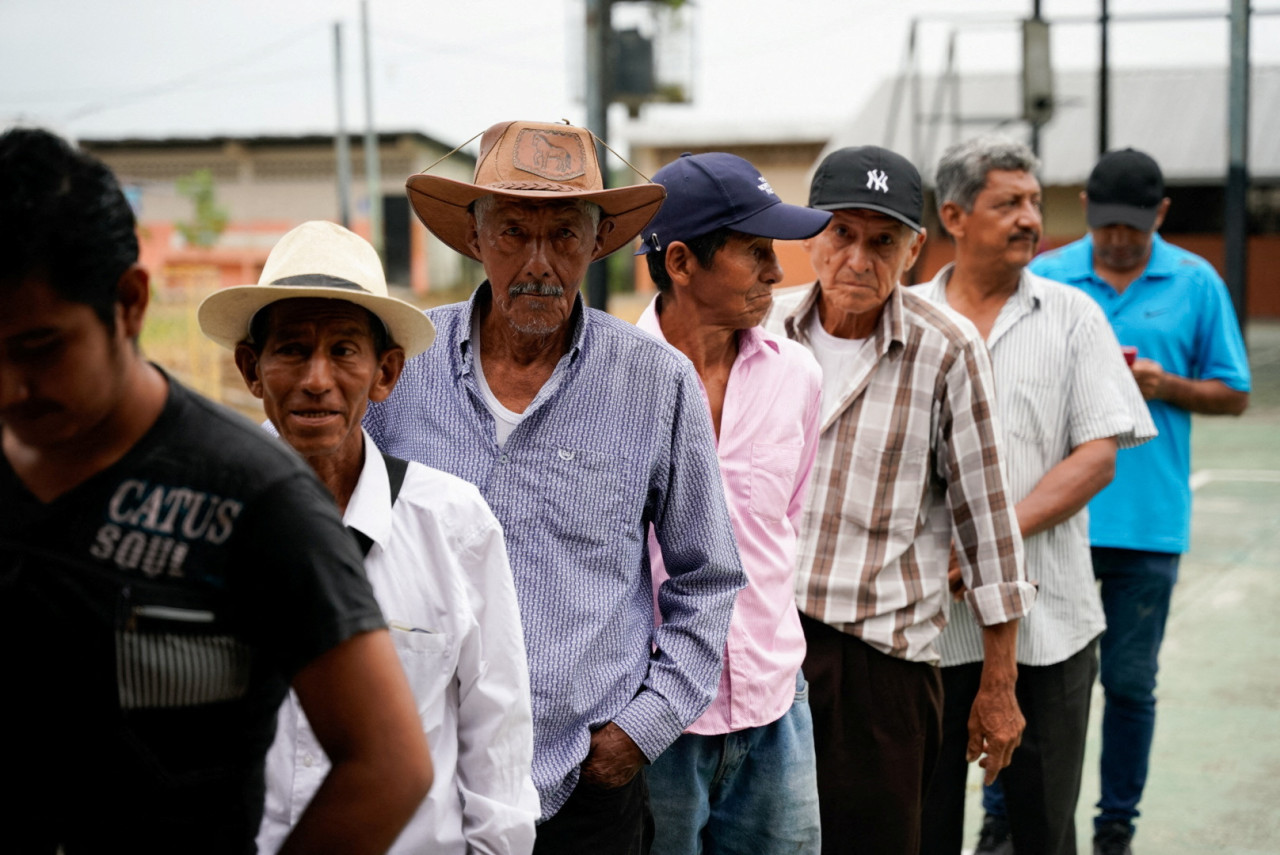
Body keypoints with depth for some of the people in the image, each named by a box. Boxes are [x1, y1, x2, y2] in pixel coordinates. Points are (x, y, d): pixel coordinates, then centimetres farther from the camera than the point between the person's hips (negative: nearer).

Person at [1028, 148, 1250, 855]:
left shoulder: (1196, 284, 4)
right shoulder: (1041, 279, 4)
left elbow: (1233, 396, 8)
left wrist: (1165, 385, -10)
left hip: (1149, 523, 0)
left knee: (1129, 683, 8)